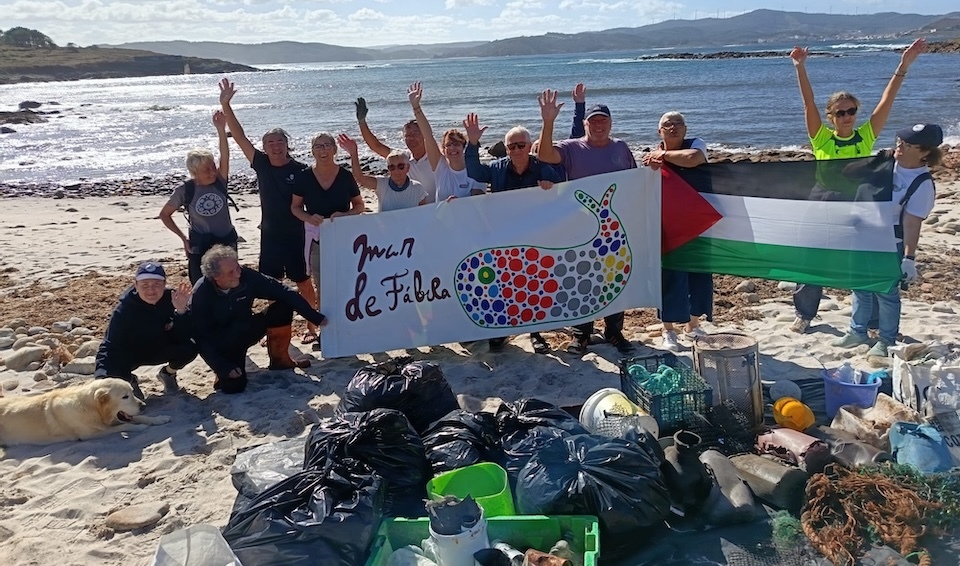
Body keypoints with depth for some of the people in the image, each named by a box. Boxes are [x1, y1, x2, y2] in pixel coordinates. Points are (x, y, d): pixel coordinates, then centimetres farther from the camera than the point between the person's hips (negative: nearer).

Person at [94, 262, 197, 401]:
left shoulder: (171, 299, -21)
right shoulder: (123, 310, -24)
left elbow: (184, 337, -24)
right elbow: (110, 345, -23)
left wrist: (181, 311, -41)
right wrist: (102, 374, -38)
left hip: (160, 349, 2)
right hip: (129, 353, -2)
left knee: (189, 349, -28)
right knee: (108, 376, -31)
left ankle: (168, 374, 7)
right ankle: (129, 381, 9)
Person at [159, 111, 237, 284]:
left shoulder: (220, 182, -7)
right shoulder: (186, 190, -10)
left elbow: (225, 157, -25)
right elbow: (164, 214, 2)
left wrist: (221, 129, -37)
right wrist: (183, 237, -4)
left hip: (226, 241, 2)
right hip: (200, 246, -2)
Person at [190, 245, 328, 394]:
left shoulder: (247, 277, -22)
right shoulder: (201, 294, -26)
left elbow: (285, 293, -17)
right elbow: (201, 336, -21)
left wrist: (316, 317, -19)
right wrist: (224, 368, -27)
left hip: (244, 332, 4)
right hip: (219, 343, -4)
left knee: (283, 306, -17)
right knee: (233, 385, -27)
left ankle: (279, 359, 2)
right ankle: (225, 369, 10)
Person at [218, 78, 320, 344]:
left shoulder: (300, 170, -9)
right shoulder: (261, 164, -1)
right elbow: (240, 137, -4)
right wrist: (225, 106, -10)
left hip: (296, 235, -4)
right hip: (270, 234, 4)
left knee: (303, 282, 6)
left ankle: (311, 326, 18)